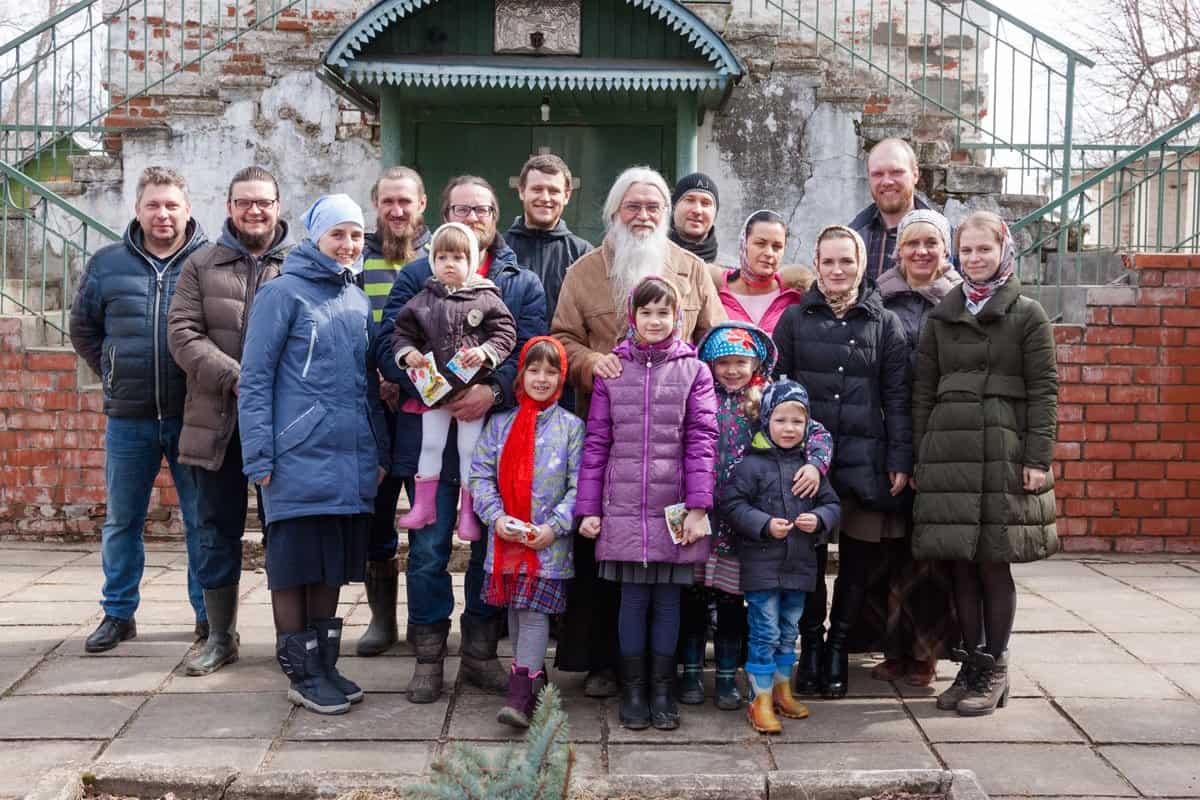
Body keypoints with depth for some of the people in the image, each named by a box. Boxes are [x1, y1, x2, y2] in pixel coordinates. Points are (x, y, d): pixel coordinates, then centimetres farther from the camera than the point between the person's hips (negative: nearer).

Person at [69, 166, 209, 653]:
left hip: (192, 417, -2)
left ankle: (209, 613, 19)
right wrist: (114, 375, 8)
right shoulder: (107, 264, 5)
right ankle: (118, 613, 25)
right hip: (128, 418, 3)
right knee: (121, 521, 11)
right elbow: (83, 329, 16)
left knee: (203, 520, 6)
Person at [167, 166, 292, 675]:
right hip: (217, 422, 2)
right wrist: (234, 377, -14)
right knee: (217, 532, 9)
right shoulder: (202, 266, 9)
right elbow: (183, 334, 0)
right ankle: (221, 637, 23)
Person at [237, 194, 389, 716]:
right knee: (295, 565, 2)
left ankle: (325, 664, 23)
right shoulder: (284, 292, -4)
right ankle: (301, 673, 13)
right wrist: (258, 457, -13)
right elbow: (254, 379, -7)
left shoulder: (358, 300, 15)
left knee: (332, 566, 12)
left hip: (351, 458, 6)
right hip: (299, 457, -6)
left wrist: (379, 451, 15)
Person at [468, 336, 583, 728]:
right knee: (514, 609, 13)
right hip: (506, 537, 3)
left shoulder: (571, 426, 0)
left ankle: (522, 690, -4)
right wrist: (496, 516, -10)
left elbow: (579, 485, -3)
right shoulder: (499, 423, 6)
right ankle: (532, 672, 29)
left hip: (550, 539, -3)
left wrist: (555, 526, -13)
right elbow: (480, 475, 4)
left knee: (535, 610, -6)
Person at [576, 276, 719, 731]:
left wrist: (698, 506, -9)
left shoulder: (694, 370, 4)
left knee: (668, 596, 7)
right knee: (633, 597, 5)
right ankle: (632, 689, 18)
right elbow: (596, 442, 6)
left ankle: (662, 689, 20)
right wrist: (588, 507, 2)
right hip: (624, 507, 0)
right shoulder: (612, 370, 7)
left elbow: (702, 439, -1)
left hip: (674, 509, 0)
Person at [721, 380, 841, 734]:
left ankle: (782, 689, 33)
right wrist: (765, 525, -19)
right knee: (765, 632, -1)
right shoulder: (752, 464, -9)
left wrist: (819, 519, -10)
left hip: (800, 564, 5)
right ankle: (762, 699, 10)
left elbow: (832, 503, 11)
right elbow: (732, 504, -10)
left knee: (789, 631, 17)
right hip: (762, 564, -5)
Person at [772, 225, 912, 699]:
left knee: (859, 558, 4)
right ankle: (810, 644, 18)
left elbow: (897, 398, 7)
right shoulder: (795, 319, 8)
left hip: (865, 460, 1)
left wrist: (900, 461, 0)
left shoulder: (885, 324, 8)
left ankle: (839, 646, 20)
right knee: (806, 555, 1)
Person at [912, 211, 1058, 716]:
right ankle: (973, 662, 19)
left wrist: (1038, 458, -9)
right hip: (948, 451, 3)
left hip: (1003, 452, -3)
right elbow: (923, 390, 13)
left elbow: (1044, 390, -1)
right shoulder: (942, 317, 14)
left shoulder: (1028, 315, 4)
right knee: (962, 564, 6)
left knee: (994, 565, 0)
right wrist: (920, 456, 7)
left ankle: (995, 670, 14)